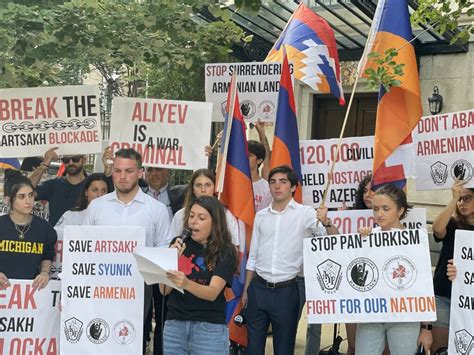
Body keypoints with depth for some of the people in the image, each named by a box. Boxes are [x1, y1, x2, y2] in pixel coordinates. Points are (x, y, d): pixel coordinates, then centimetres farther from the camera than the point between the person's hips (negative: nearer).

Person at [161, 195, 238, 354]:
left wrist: (186, 284, -36)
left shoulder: (225, 252, -6)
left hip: (210, 329, -2)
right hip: (174, 326, 3)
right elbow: (164, 290, -1)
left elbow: (213, 293, -18)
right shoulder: (179, 244, 3)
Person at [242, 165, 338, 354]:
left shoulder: (306, 213, -4)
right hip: (258, 288, 4)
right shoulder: (261, 215, 8)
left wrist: (326, 222, -32)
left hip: (286, 290, -3)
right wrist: (246, 289, 13)